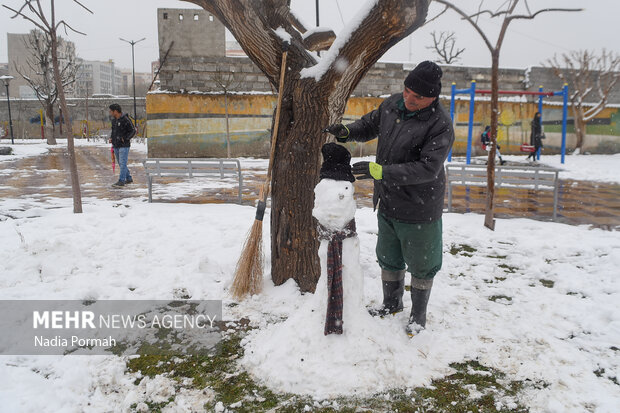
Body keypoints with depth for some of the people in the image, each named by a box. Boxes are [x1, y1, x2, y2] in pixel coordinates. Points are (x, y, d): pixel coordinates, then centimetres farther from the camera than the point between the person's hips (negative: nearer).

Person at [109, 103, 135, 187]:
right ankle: (129, 178, 24)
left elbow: (133, 131, -10)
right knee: (121, 164, 12)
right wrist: (111, 138, 6)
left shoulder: (126, 120, -11)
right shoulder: (114, 120, 11)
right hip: (116, 146, 8)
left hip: (124, 146, -8)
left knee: (122, 163, -10)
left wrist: (124, 138, -18)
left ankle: (121, 181, -9)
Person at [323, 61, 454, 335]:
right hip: (387, 203, 7)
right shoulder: (392, 104, -1)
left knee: (421, 264, 12)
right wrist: (346, 132, -5)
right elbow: (370, 124, 17)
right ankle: (392, 303, 45)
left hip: (419, 209, -6)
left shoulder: (440, 124, -22)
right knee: (389, 258, 22)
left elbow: (427, 168, -30)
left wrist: (379, 171, -33)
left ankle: (418, 313, 35)